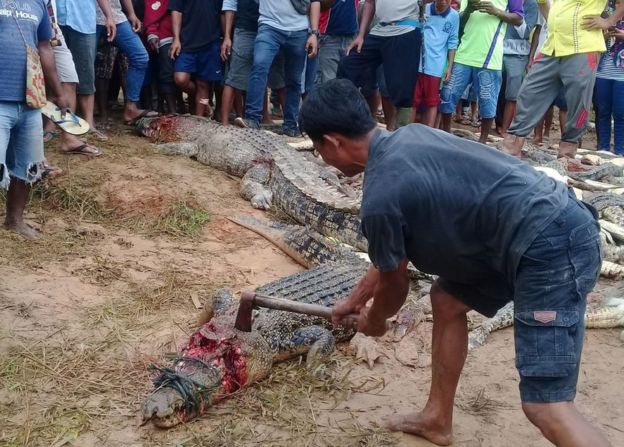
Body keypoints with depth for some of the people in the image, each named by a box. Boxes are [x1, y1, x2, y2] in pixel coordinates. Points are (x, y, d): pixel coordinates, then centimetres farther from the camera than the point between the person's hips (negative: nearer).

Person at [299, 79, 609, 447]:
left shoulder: (380, 198, -14)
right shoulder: (407, 137, 14)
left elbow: (395, 287, 5)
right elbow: (394, 255, 26)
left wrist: (373, 322, 27)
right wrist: (354, 300, 36)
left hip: (549, 248, -10)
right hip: (556, 224, 10)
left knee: (546, 405, -11)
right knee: (447, 298, 23)